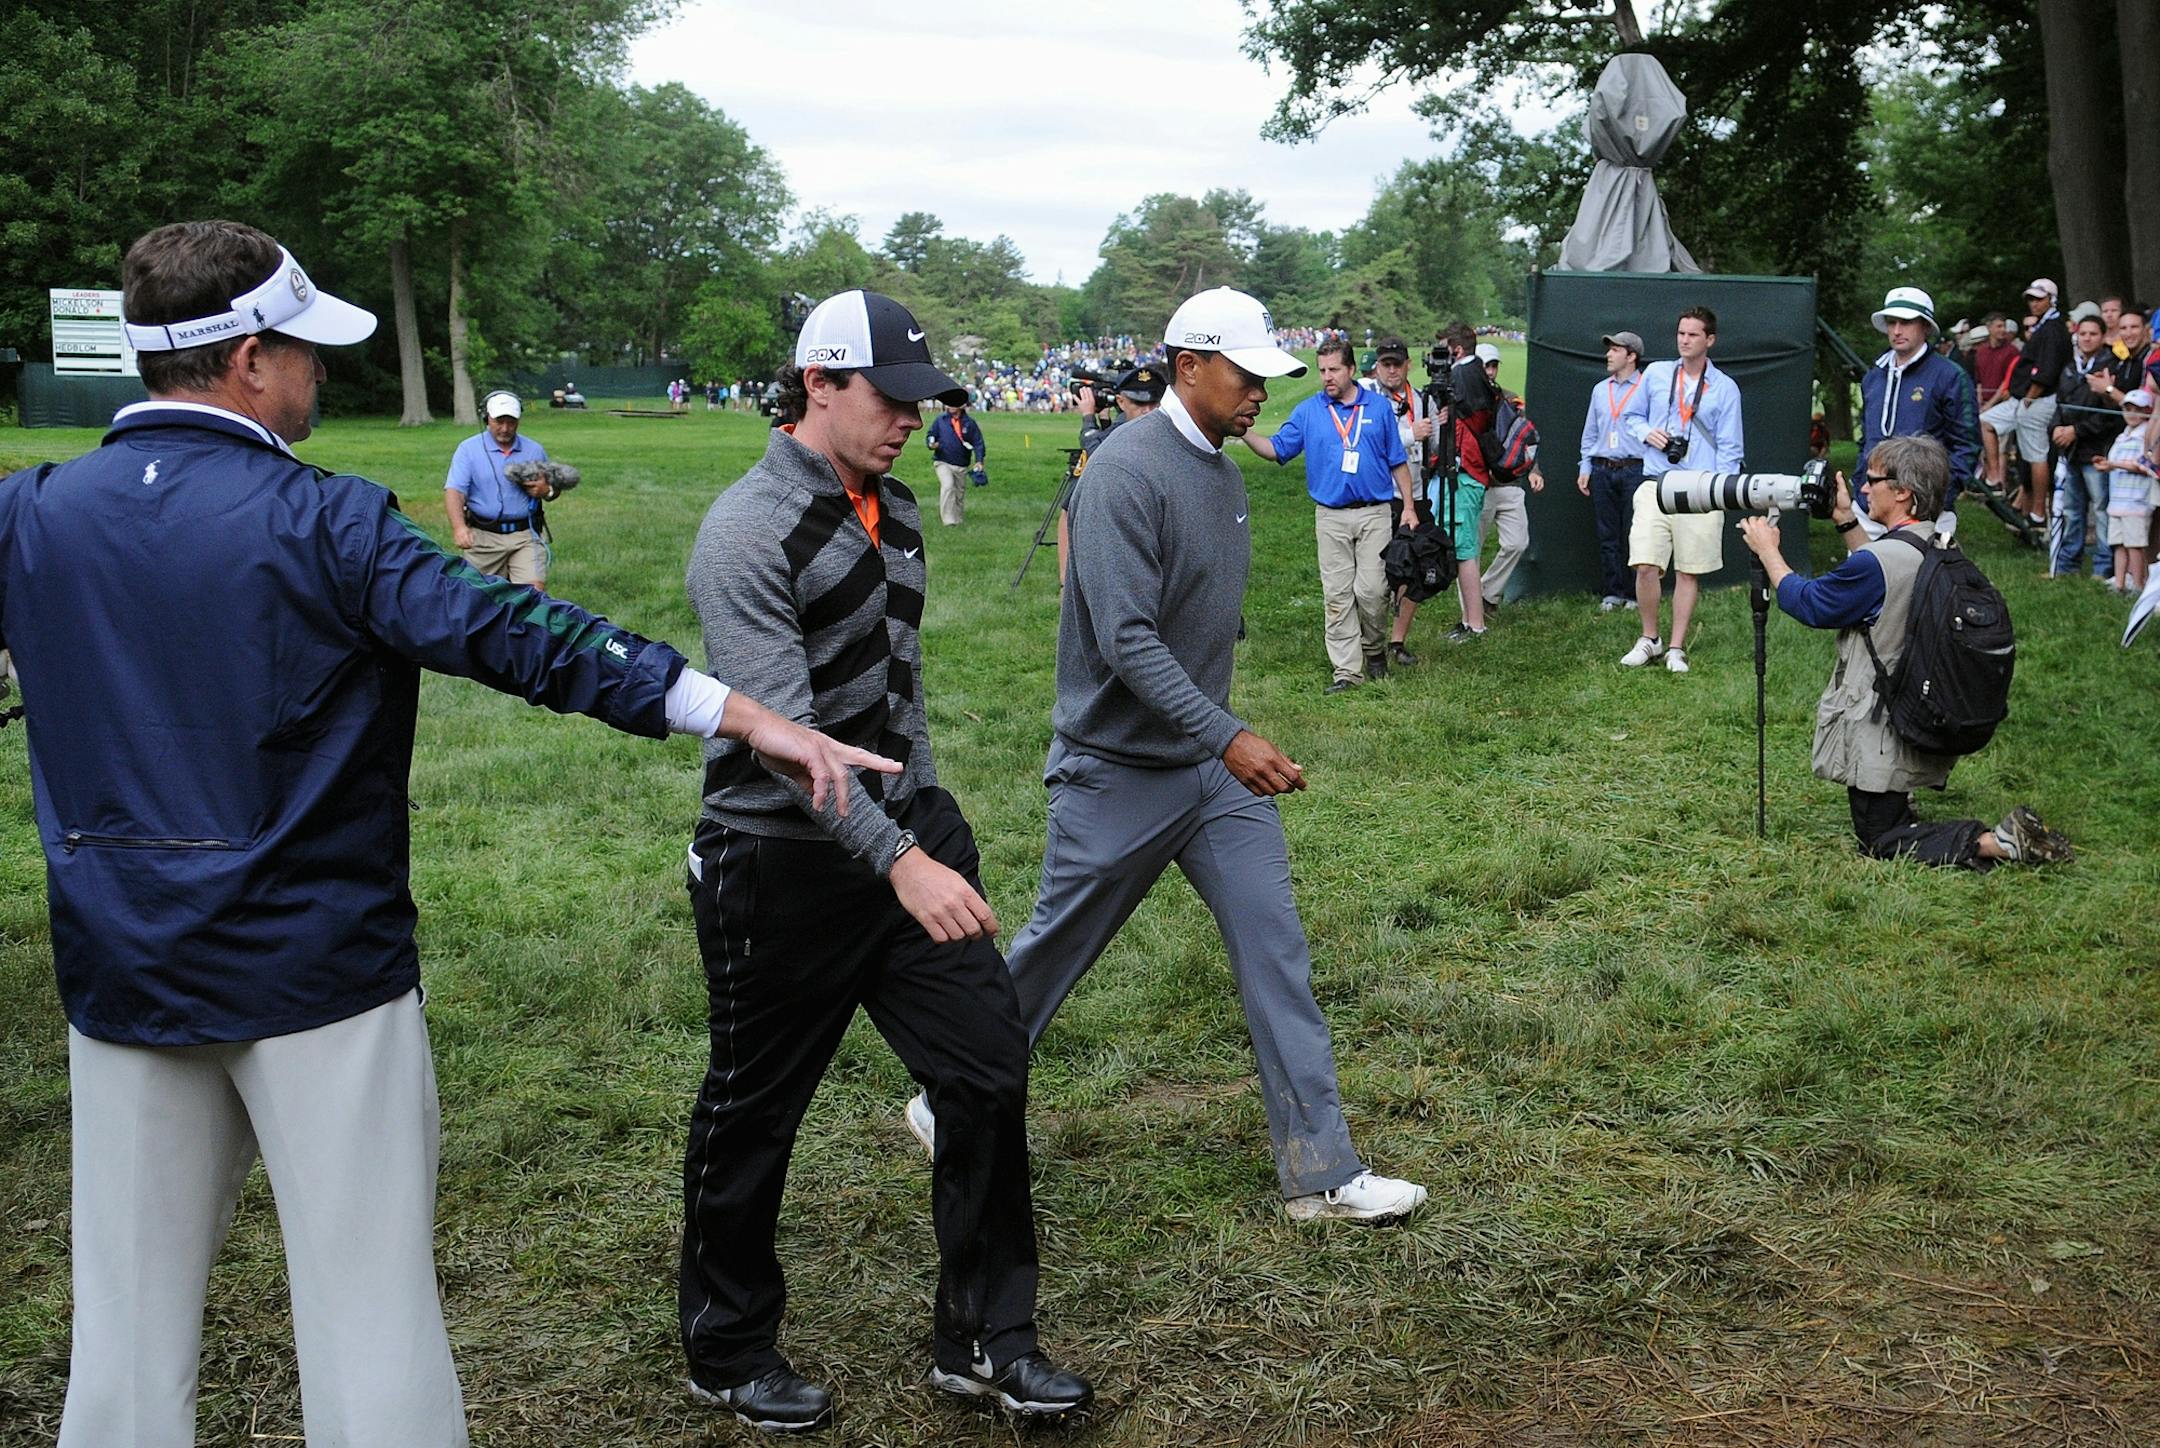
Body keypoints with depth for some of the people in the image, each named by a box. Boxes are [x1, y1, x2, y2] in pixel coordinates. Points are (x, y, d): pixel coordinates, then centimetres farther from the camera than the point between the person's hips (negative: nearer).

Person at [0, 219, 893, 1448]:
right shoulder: (321, 521, -14)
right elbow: (517, 638, -22)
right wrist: (745, 714, -24)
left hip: (119, 974, 5)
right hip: (317, 970, -5)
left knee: (130, 1325, 15)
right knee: (371, 1318, 5)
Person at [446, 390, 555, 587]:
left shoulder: (534, 451, 10)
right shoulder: (468, 449, 2)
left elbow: (553, 488, 20)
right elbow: (454, 491, -10)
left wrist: (546, 491, -7)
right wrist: (459, 527, -28)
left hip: (525, 535, 1)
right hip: (483, 536, -1)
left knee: (534, 590, -15)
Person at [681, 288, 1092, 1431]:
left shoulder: (896, 510, 9)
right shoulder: (749, 533, -18)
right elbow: (782, 730, -28)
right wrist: (897, 861, -35)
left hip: (911, 832, 7)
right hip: (784, 863, -7)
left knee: (990, 1071, 2)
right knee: (753, 1117, 8)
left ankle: (982, 1342, 17)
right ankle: (728, 1354, 29)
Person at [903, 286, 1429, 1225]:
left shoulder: (1223, 471, 8)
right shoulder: (1128, 471, -19)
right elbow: (1127, 639, -27)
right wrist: (1229, 738, -31)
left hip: (1212, 763, 8)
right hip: (1117, 770, -7)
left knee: (1274, 947, 2)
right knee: (1052, 954, 8)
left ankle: (1321, 1172, 7)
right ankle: (952, 1109, 31)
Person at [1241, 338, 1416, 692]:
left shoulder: (1379, 407, 5)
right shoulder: (1307, 411, 6)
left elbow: (1397, 461, 9)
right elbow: (1276, 450, 2)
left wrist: (1408, 506, 4)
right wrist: (1244, 432, -15)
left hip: (1375, 513, -1)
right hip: (1330, 518, 1)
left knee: (1371, 589, -5)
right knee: (1336, 595, 0)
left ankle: (1374, 650, 21)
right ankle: (1347, 670, 5)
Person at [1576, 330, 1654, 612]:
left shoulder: (1646, 389, -2)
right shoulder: (1600, 390, 15)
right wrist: (1585, 468, 12)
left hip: (1635, 470, -5)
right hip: (1603, 470, 5)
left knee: (1634, 534, -4)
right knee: (1607, 535, 6)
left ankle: (1636, 594, 4)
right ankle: (1613, 592, 13)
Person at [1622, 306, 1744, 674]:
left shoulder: (1725, 388, 5)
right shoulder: (1655, 374, 9)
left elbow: (1730, 448, 4)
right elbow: (1632, 416, 21)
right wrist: (1647, 433, -2)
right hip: (1656, 486, 1)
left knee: (1690, 572, 4)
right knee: (1646, 565, -10)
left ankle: (1676, 649, 15)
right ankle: (1650, 639, 11)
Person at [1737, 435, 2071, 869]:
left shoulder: (1879, 560, -25)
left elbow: (1808, 605, -12)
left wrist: (1767, 550, 2)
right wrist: (1846, 522, 20)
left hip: (1882, 736, -9)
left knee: (1880, 843, 1)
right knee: (1892, 822, 30)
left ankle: (1994, 844, -13)